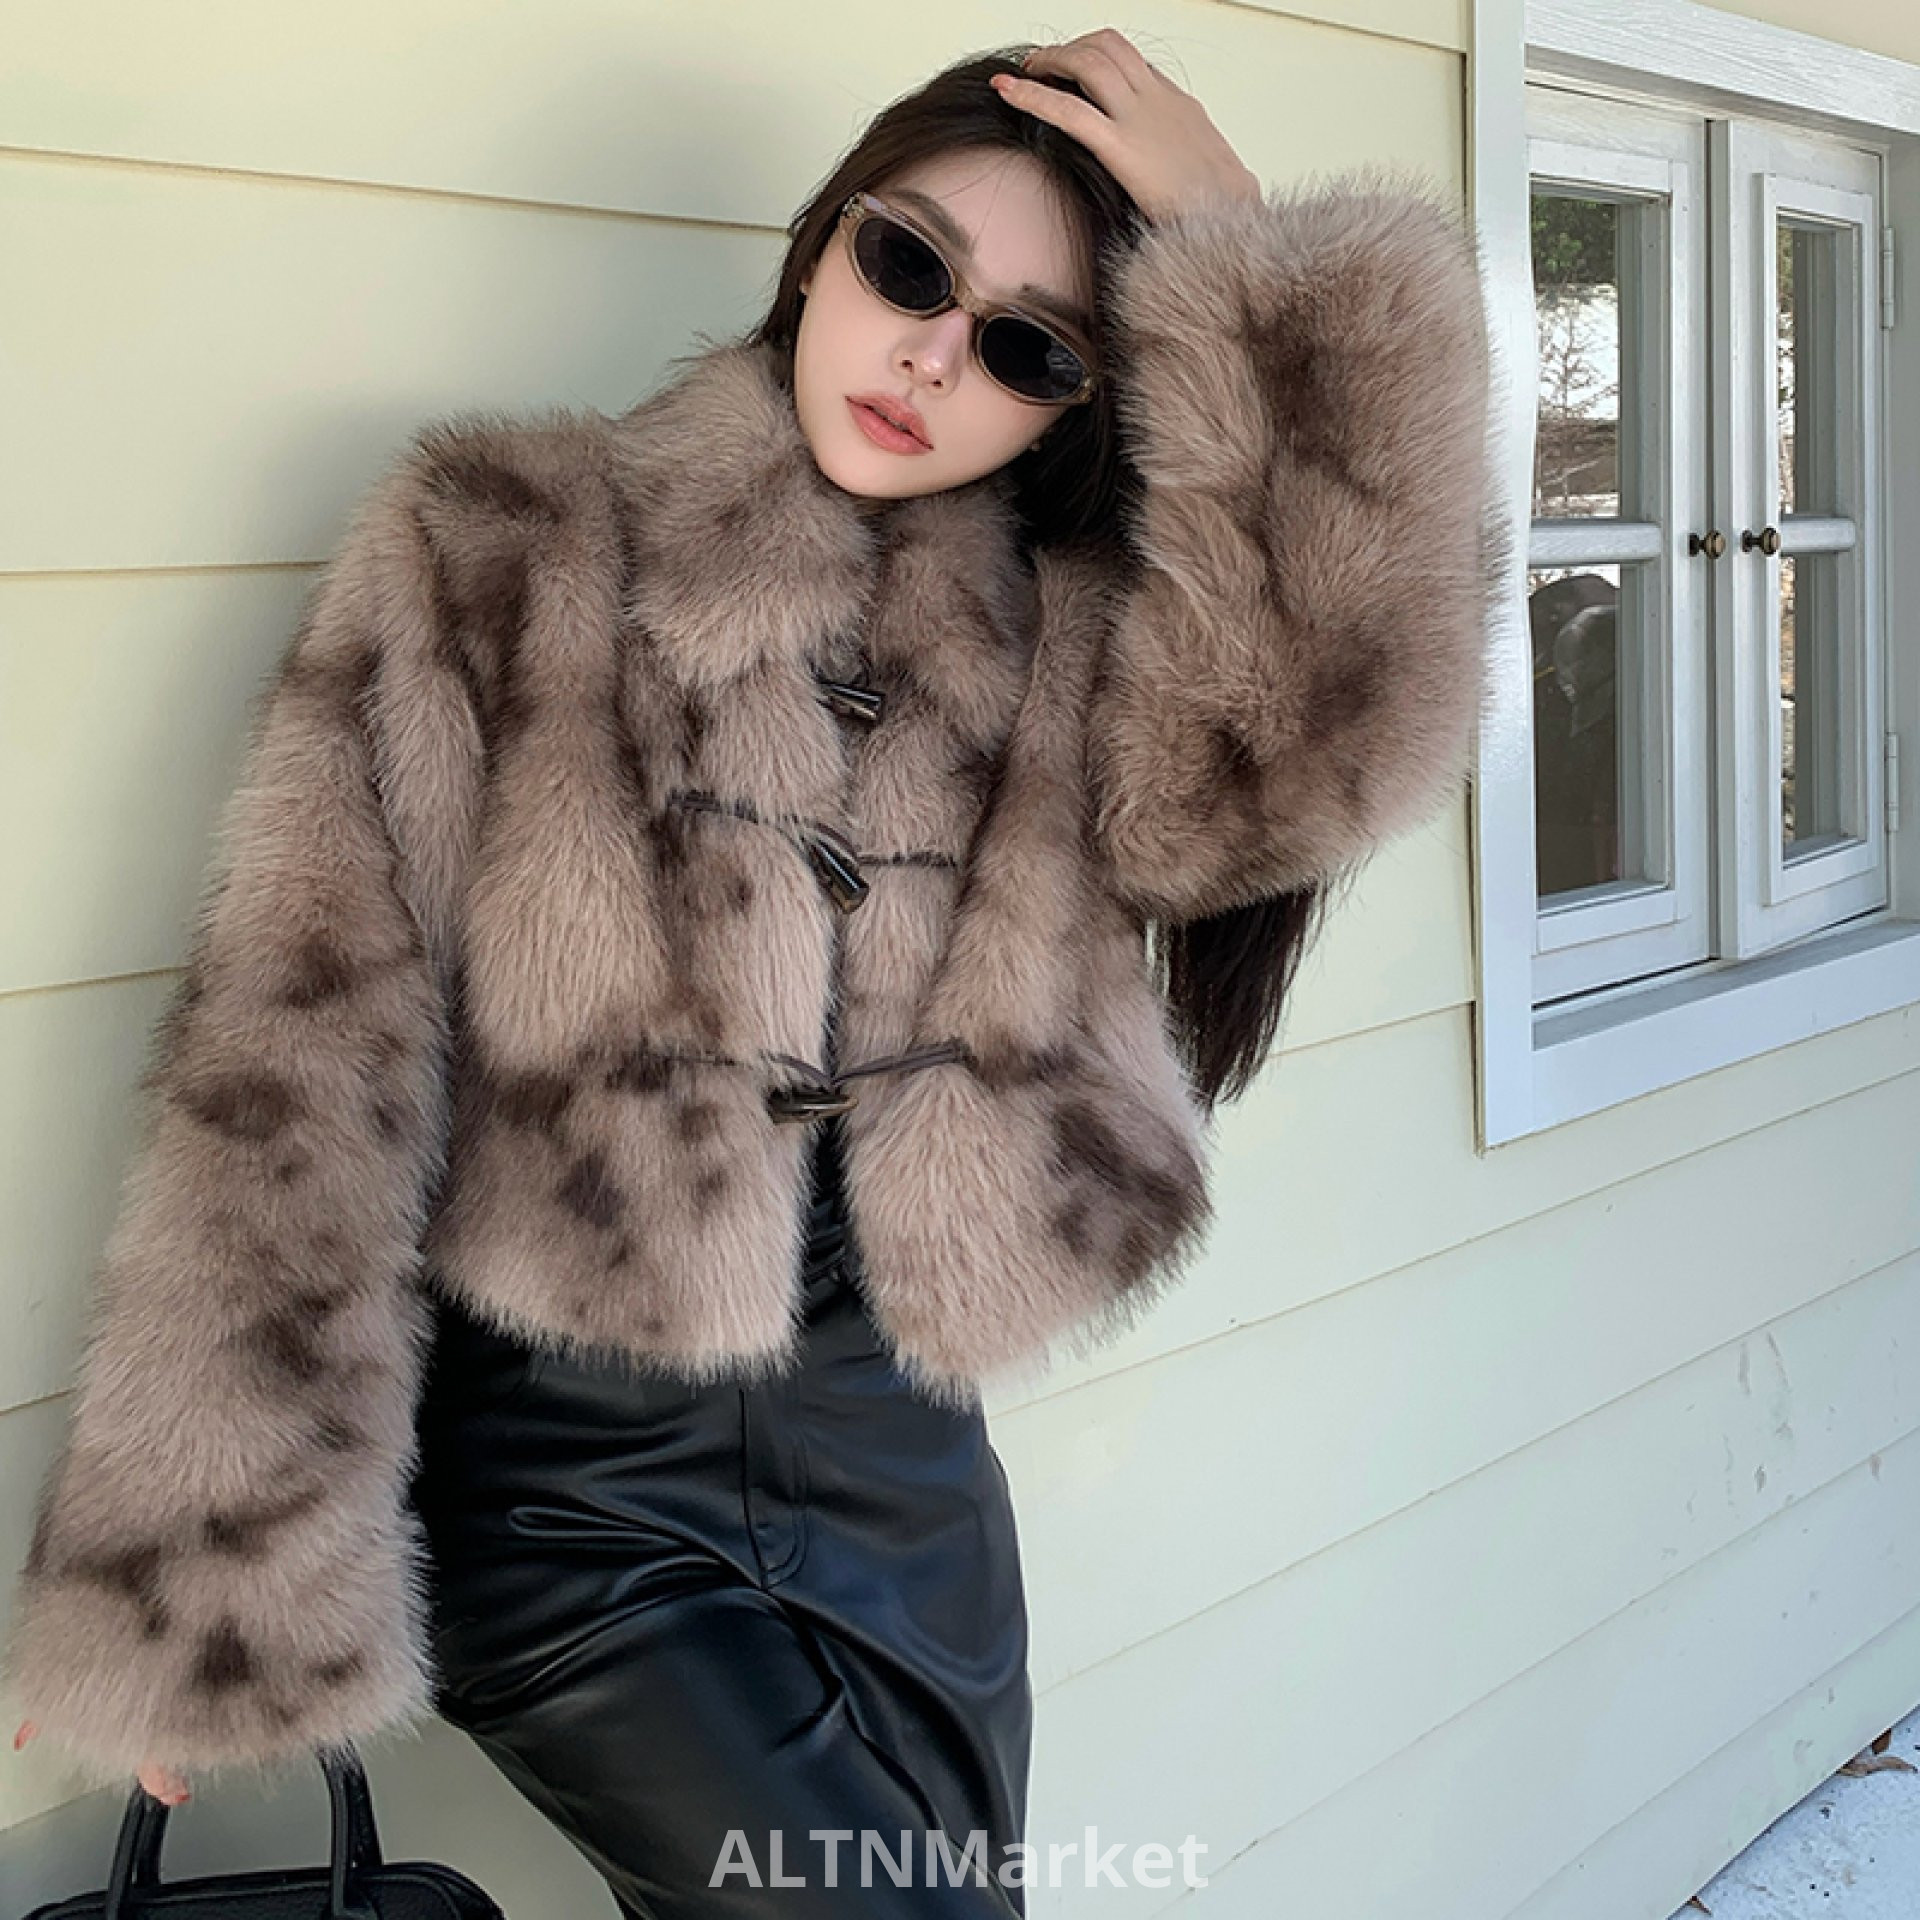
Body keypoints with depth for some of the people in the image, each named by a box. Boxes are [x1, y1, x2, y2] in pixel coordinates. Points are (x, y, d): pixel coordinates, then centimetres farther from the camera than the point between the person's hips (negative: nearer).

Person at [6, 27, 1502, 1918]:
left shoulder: (1068, 648, 2)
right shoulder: (497, 558, -5)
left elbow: (1320, 745, -20)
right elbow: (302, 1063, -10)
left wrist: (1257, 265, -17)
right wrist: (213, 1562, -13)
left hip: (902, 1474, 4)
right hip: (566, 1477, -3)